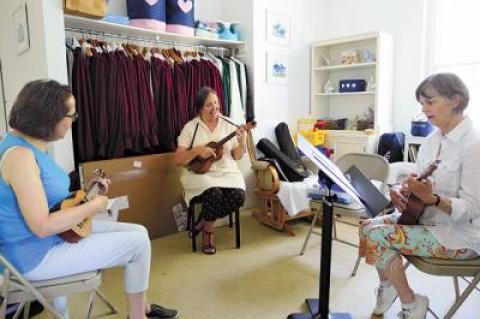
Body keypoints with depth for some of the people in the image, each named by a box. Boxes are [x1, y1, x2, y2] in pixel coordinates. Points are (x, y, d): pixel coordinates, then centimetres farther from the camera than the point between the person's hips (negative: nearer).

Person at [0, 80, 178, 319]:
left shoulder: (33, 145, 5)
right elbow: (41, 226, -28)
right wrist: (93, 206, -18)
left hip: (58, 233, 10)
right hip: (36, 254, -9)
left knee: (139, 232, 6)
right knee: (138, 243, -11)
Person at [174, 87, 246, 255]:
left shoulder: (228, 125, 6)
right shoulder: (191, 127, -1)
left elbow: (237, 157, 8)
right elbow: (178, 160, -3)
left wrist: (242, 143, -12)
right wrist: (198, 150, -17)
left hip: (226, 171, 3)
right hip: (199, 173, -3)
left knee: (238, 196, -26)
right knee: (214, 194, -34)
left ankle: (203, 222, 0)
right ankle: (208, 232, -1)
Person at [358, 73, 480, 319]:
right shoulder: (432, 140, 5)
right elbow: (418, 183, 11)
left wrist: (432, 198, -38)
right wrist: (401, 190, -10)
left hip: (460, 235, -7)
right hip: (427, 220, 8)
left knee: (377, 235, -21)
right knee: (369, 226, -10)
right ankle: (387, 287, 14)